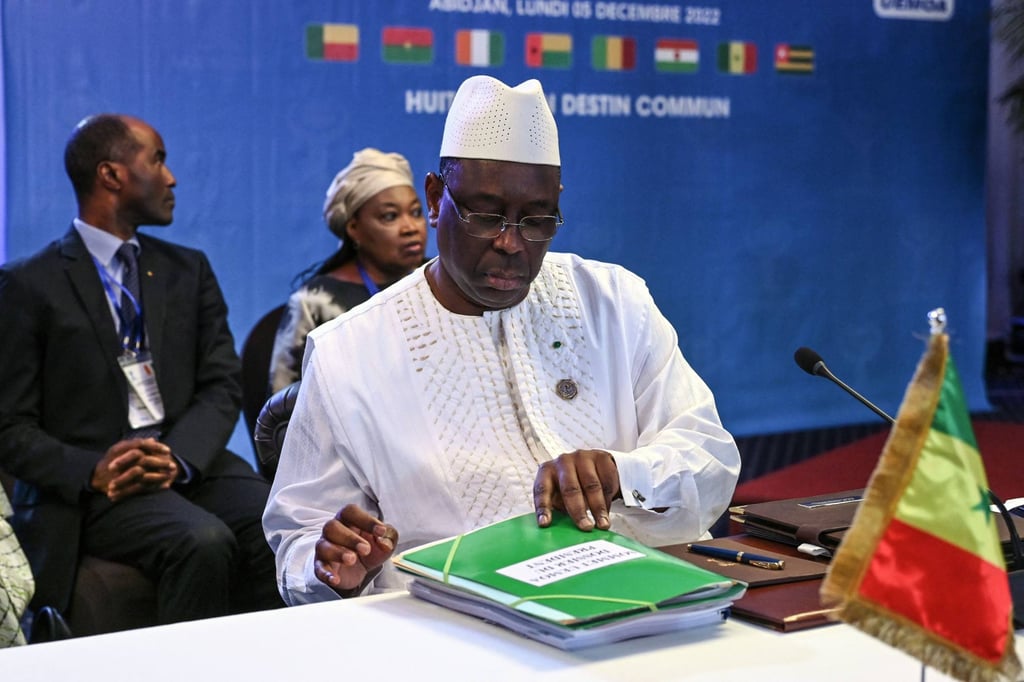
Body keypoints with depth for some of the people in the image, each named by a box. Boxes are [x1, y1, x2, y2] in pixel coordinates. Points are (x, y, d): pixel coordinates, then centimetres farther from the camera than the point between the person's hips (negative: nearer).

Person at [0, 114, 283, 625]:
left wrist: (177, 457, -13)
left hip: (193, 463, 4)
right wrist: (92, 471, -18)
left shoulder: (190, 271, 18)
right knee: (203, 542, -32)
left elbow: (221, 387, 8)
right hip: (92, 488, -4)